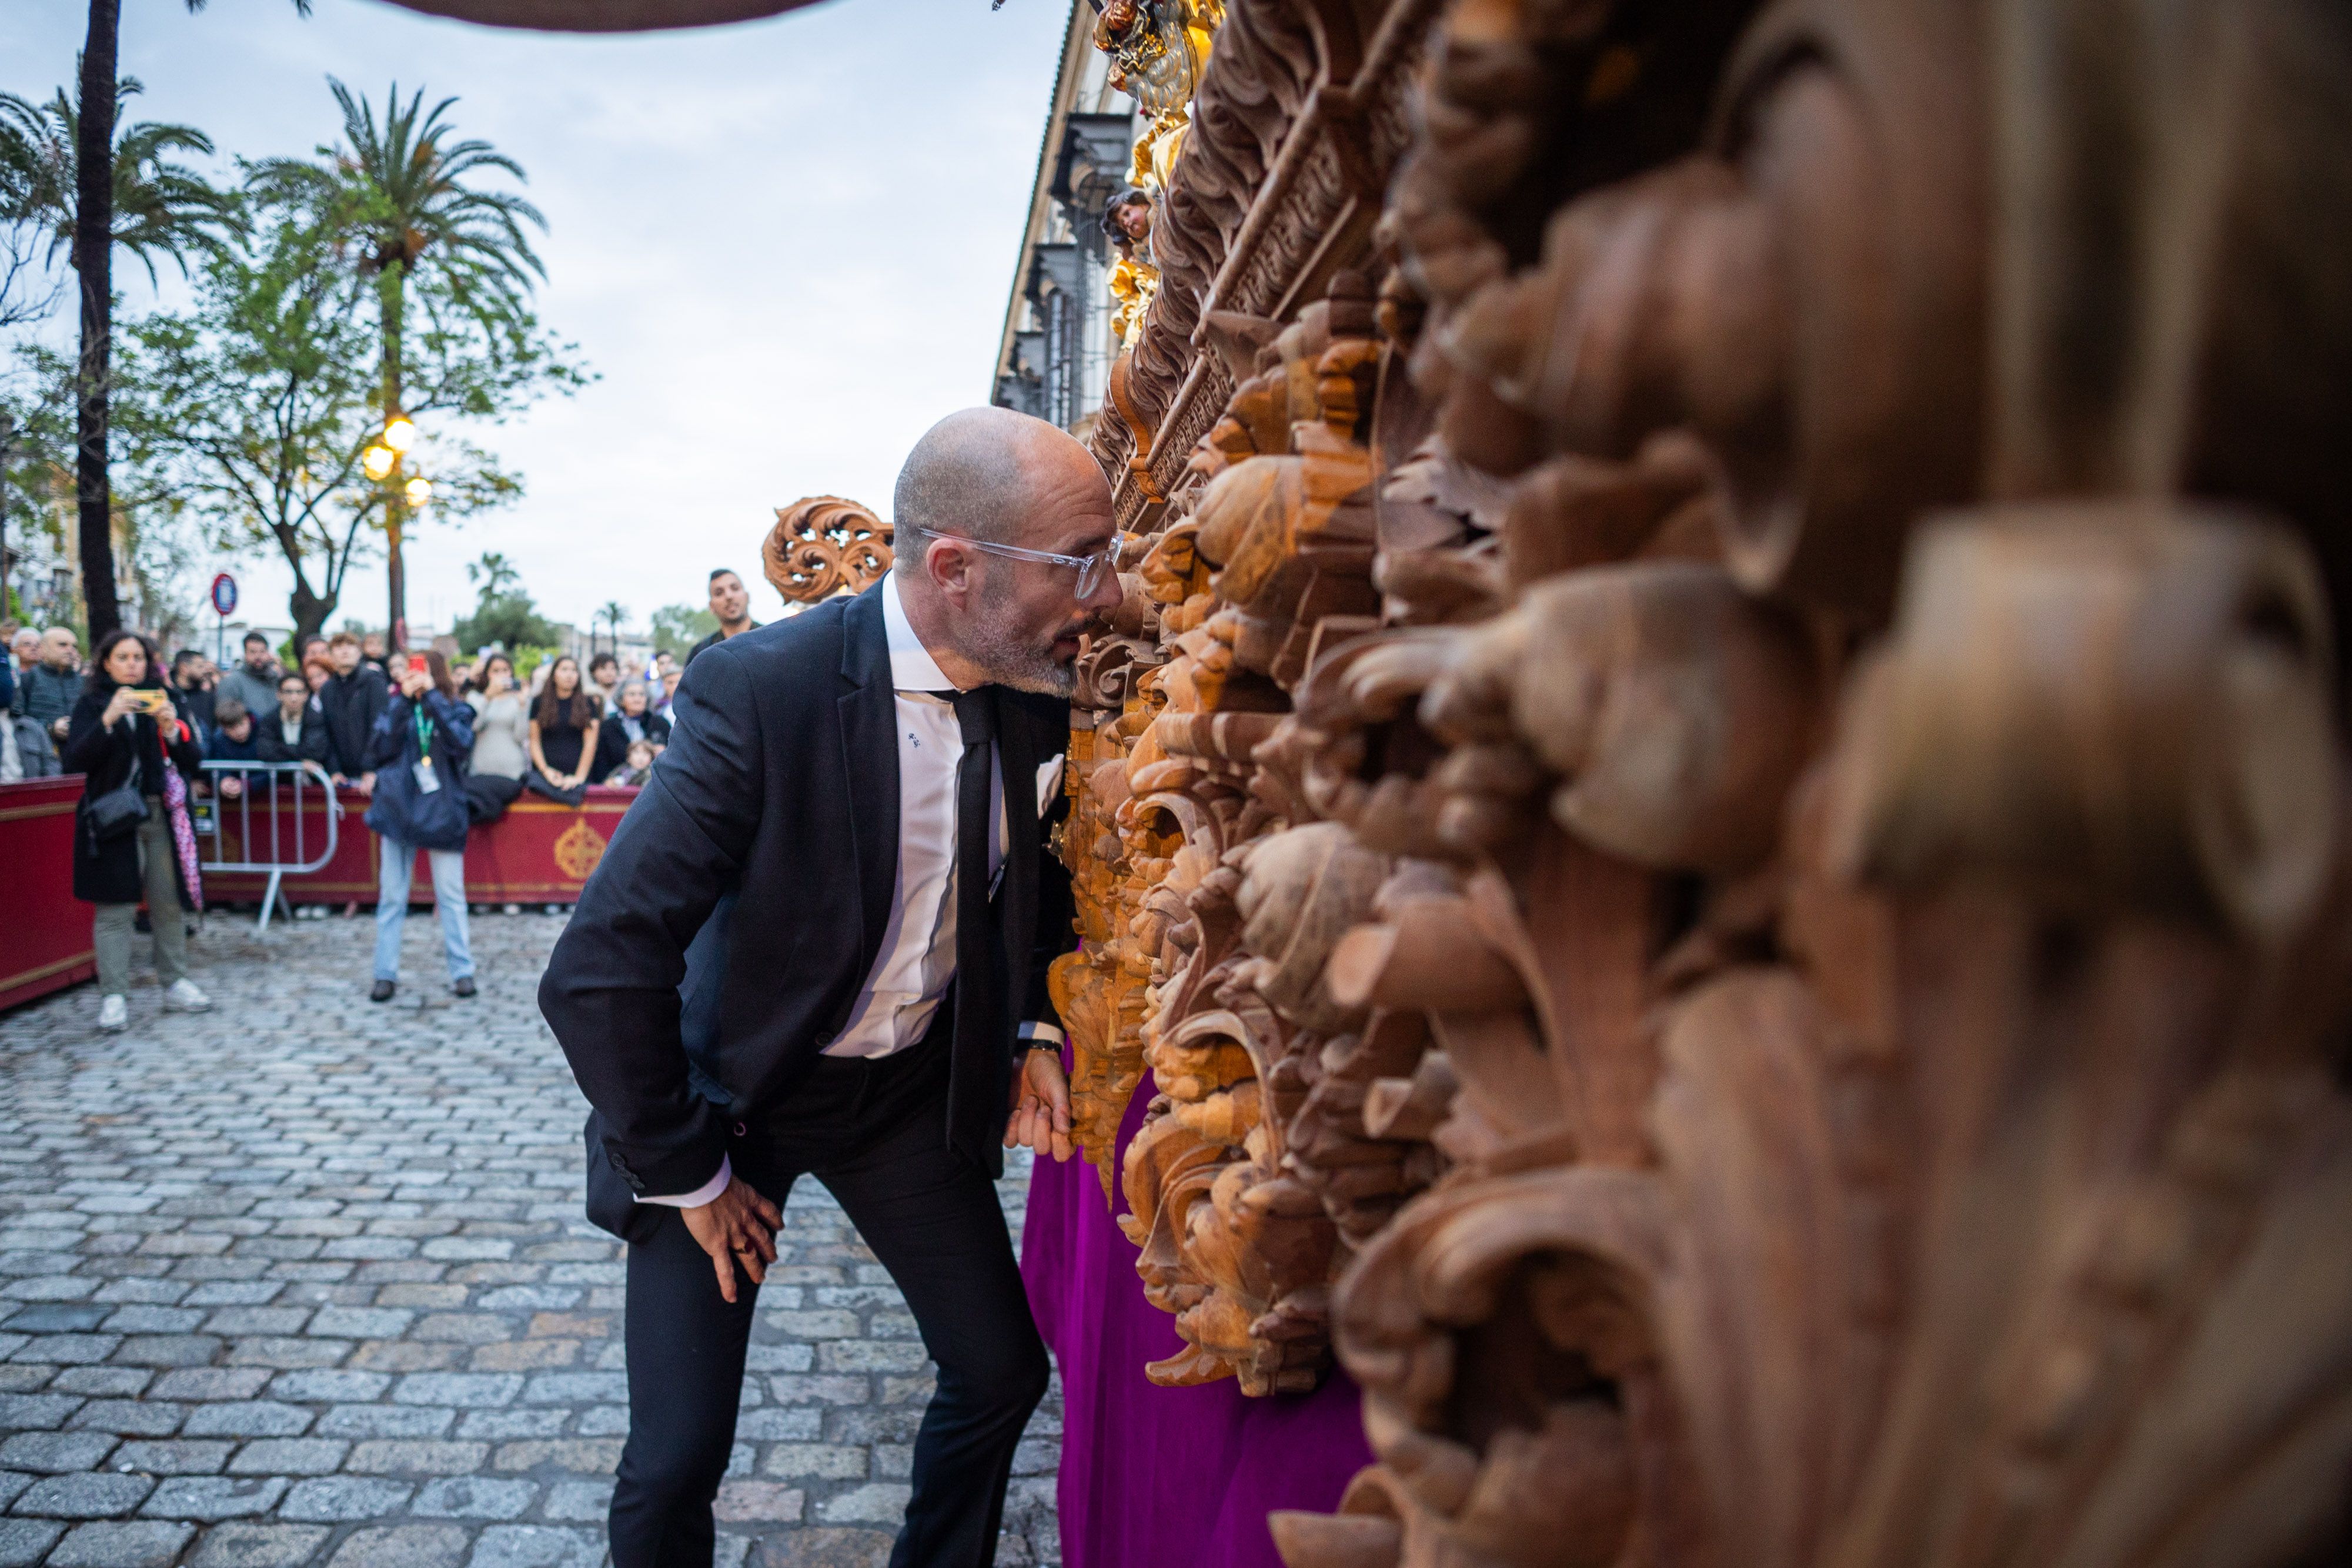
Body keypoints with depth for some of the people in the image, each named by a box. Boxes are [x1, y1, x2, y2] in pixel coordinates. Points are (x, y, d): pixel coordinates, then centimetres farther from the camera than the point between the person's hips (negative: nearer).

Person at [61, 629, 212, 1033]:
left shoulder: (162, 700, 11)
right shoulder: (92, 704, 4)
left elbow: (193, 762, 6)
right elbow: (74, 761, -10)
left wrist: (171, 728, -12)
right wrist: (108, 719, -21)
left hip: (163, 816, 3)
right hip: (114, 818, -3)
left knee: (169, 904, 5)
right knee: (115, 908, -6)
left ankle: (175, 983, 16)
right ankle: (113, 997, -3)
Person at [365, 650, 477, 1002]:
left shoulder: (456, 710, 4)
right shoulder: (396, 707, 8)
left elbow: (461, 743, -17)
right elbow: (379, 749, -8)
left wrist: (432, 695, -14)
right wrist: (403, 700, -11)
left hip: (442, 811, -2)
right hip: (398, 810, 2)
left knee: (451, 895, 2)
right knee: (391, 897, 4)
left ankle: (462, 971, 8)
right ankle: (386, 974, 10)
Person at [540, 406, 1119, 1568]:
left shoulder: (1038, 692, -11)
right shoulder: (761, 689, -28)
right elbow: (596, 972, -26)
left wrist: (1036, 1031, 0)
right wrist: (684, 1176, -17)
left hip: (917, 1083, 5)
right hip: (733, 1091, -4)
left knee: (1002, 1372, 11)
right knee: (676, 1461, -2)